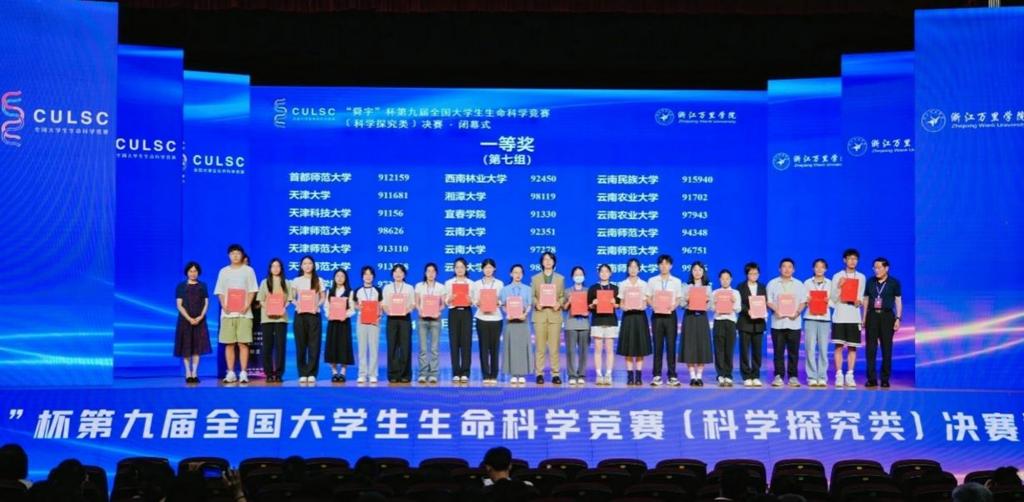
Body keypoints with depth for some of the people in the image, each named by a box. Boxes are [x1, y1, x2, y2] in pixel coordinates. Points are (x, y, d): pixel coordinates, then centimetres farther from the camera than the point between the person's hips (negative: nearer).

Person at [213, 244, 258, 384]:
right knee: (229, 344, 1)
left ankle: (243, 373, -5)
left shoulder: (248, 270, 7)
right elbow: (219, 292, 10)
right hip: (227, 313, 2)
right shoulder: (224, 271, 13)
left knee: (243, 343, -7)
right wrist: (224, 306, -7)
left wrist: (247, 306, -11)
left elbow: (252, 290, 3)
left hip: (244, 313, -2)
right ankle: (230, 373, 5)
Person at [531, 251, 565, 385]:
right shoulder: (535, 278, 12)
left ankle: (555, 374, -1)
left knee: (554, 347, -3)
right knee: (540, 346, -1)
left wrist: (559, 303, -12)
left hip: (555, 314, 0)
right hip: (540, 314, 0)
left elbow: (563, 296, 9)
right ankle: (539, 374, 2)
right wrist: (536, 303, -13)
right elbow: (532, 296, 7)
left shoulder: (560, 278, 13)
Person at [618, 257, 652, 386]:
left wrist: (641, 306, -18)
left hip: (640, 316, 0)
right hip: (628, 316, 0)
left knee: (640, 347, -1)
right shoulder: (622, 284, 6)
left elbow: (645, 304, 3)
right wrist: (625, 307, -17)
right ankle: (630, 376, 3)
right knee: (628, 348, -1)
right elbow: (621, 303, 4)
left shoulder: (643, 284, 6)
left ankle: (639, 376, 3)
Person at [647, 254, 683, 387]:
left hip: (670, 314, 0)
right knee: (658, 345, 1)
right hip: (657, 314, 0)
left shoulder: (676, 281, 8)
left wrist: (673, 307, -14)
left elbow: (678, 299, 6)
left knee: (671, 345, -1)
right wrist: (653, 306, -13)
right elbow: (648, 297, 6)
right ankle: (656, 375, 4)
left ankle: (672, 375, 3)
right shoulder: (652, 281, 8)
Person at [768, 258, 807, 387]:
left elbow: (803, 302, 8)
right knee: (778, 351, -2)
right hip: (778, 322, -1)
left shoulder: (799, 285, 14)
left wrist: (797, 311, -11)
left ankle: (793, 376, 5)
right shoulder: (773, 283, 10)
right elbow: (768, 301, 5)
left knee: (793, 351, 0)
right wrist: (775, 310, -14)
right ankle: (778, 376, 2)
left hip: (793, 322, 1)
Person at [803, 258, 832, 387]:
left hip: (824, 318, 0)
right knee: (810, 348, -6)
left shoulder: (830, 283, 10)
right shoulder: (807, 283, 10)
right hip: (810, 318, 0)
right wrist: (807, 301, -12)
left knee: (823, 349, -4)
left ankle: (822, 378, 0)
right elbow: (802, 301, 8)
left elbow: (834, 302, 8)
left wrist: (828, 302, -12)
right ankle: (812, 377, -2)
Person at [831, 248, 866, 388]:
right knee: (839, 346, -4)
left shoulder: (861, 277, 9)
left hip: (854, 317, 2)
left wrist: (859, 301, -11)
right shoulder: (837, 276, 3)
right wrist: (839, 287, -15)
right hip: (839, 316, -2)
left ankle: (850, 375, 6)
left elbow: (862, 297, 11)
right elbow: (833, 299, 2)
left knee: (852, 347, 2)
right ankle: (839, 375, -2)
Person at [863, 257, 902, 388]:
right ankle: (872, 379, 2)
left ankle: (885, 379, 6)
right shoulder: (870, 282, 8)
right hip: (872, 315, 2)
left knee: (887, 348, 1)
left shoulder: (894, 283, 1)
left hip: (887, 316, -2)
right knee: (871, 348, -1)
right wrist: (864, 318, 7)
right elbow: (866, 300, 13)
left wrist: (898, 318, -6)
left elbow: (898, 301, 2)